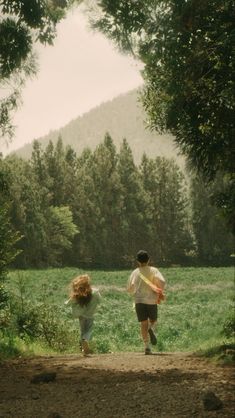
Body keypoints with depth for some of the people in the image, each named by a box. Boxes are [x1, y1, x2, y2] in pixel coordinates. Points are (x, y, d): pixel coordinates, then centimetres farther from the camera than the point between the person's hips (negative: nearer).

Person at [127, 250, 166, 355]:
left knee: (144, 324, 3)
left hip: (139, 301, 1)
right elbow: (162, 281, -14)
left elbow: (129, 289, 7)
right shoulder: (153, 270, 0)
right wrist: (160, 293, 2)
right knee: (153, 320, 17)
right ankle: (151, 329, -19)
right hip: (152, 300, -1)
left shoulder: (135, 272, 5)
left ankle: (147, 346, -8)